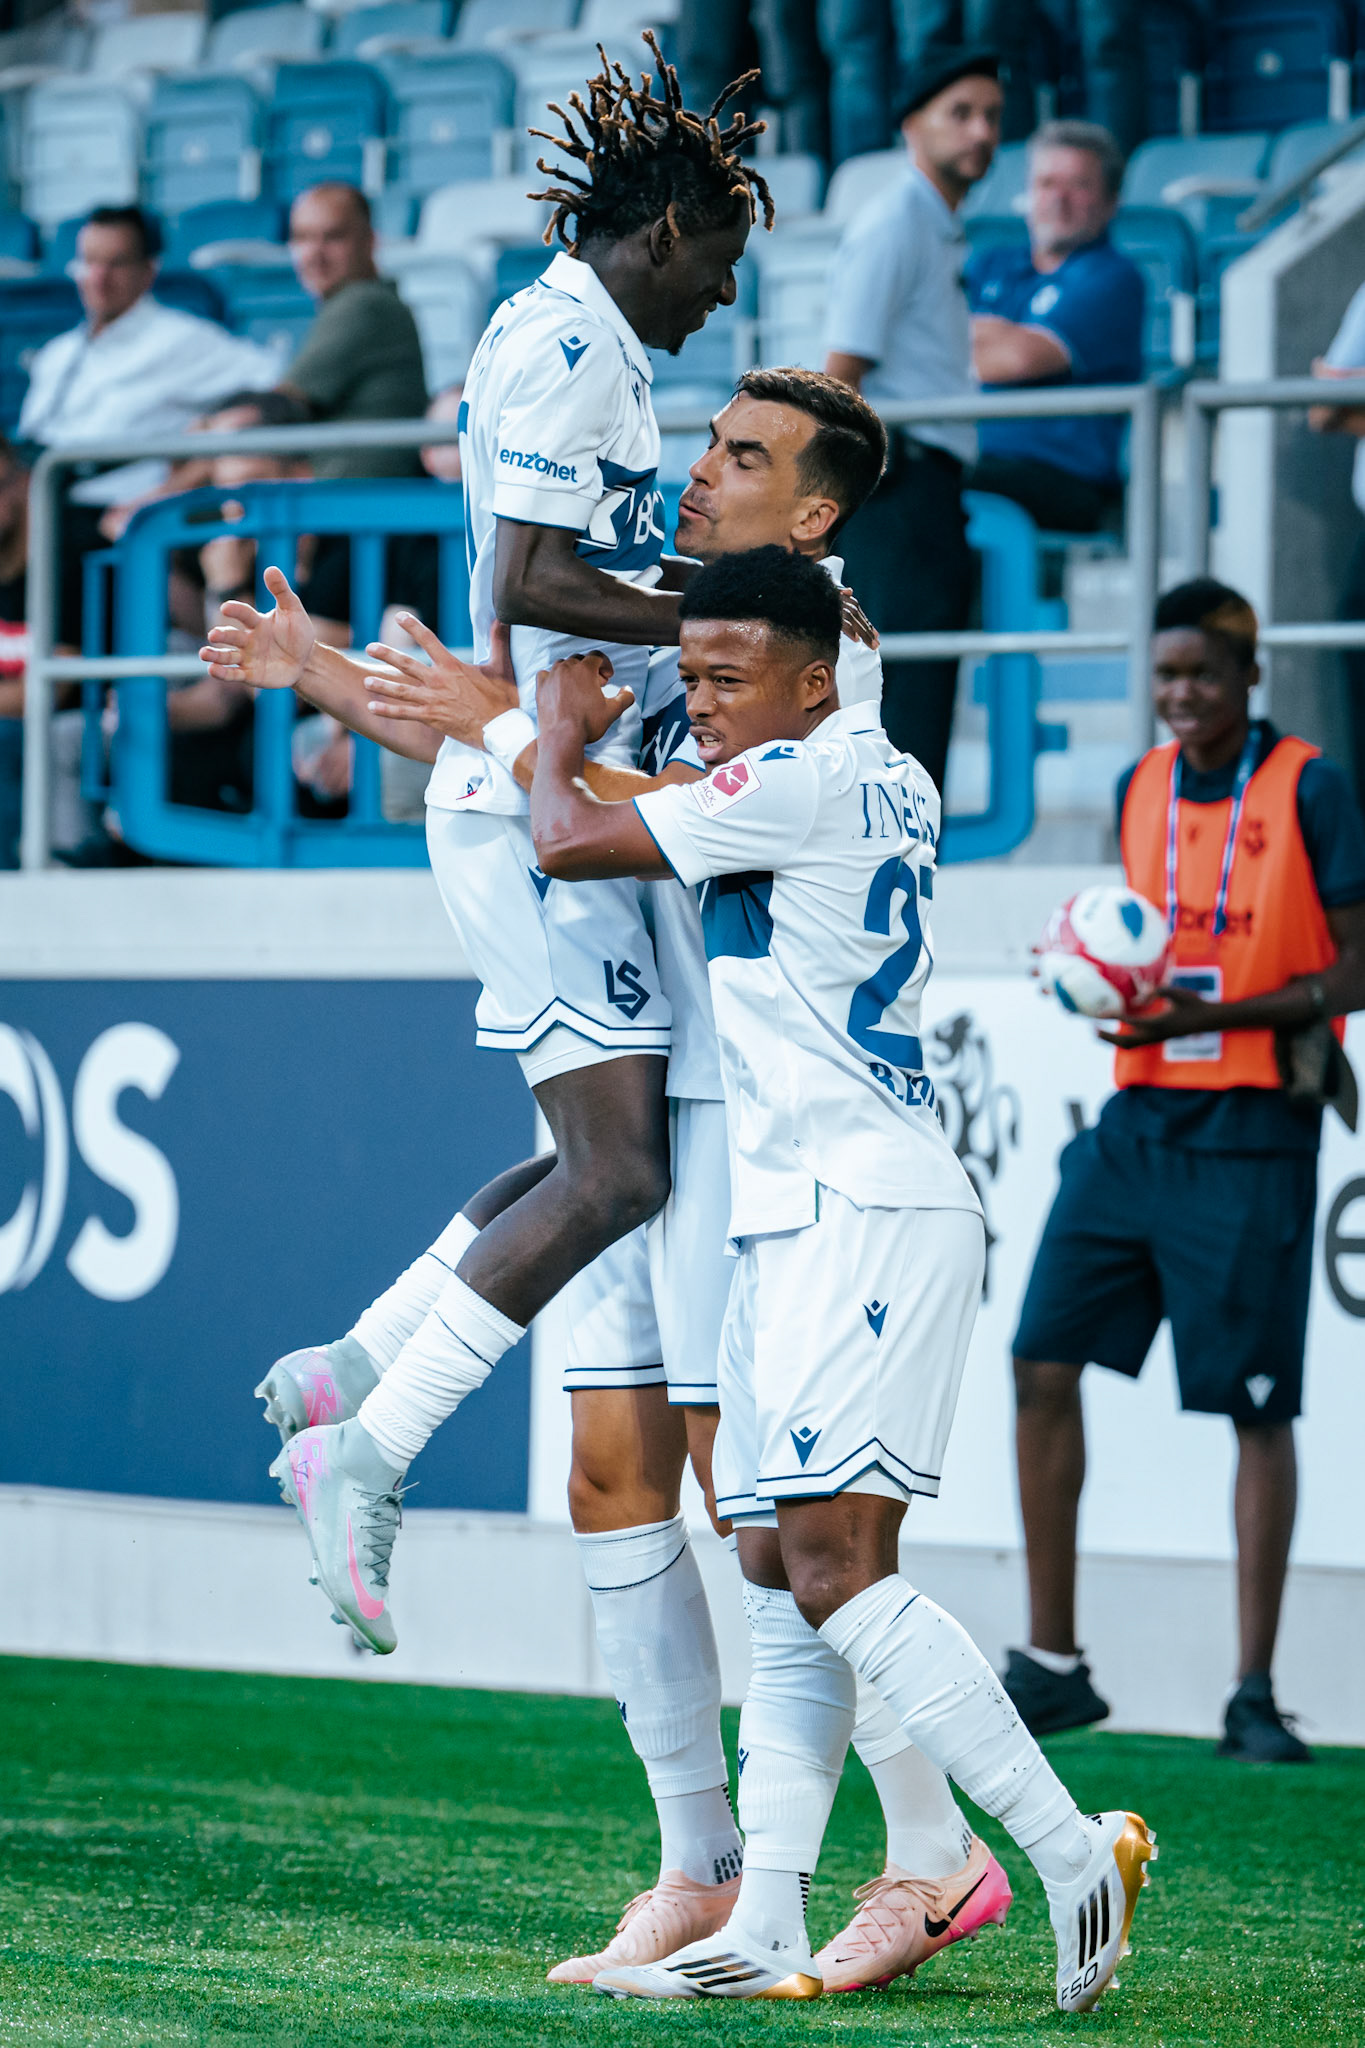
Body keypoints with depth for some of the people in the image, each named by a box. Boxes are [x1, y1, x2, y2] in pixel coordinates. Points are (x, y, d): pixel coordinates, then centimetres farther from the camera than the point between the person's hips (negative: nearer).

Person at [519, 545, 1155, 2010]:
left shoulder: (805, 782, -12)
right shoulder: (896, 785, 18)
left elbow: (571, 842, -9)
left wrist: (562, 733, 10)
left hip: (866, 1216, -11)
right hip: (800, 1225, 11)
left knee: (832, 1568, -17)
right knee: (780, 1574, 6)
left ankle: (1073, 1852, -17)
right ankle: (764, 1931, 4)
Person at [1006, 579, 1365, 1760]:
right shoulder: (1140, 791, 11)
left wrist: (1211, 1015, -18)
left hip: (1253, 1131, -6)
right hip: (1141, 1117, 6)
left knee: (1258, 1407, -4)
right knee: (1043, 1360, -2)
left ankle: (1254, 1694, 2)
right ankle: (1052, 1664, 7)